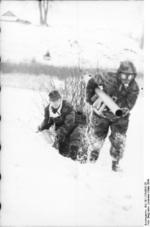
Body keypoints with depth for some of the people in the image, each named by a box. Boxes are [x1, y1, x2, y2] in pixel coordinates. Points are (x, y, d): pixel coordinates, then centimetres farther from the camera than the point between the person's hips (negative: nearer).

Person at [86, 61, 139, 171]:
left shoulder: (134, 88, -20)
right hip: (101, 113, -1)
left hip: (119, 117, 1)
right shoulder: (109, 78, -27)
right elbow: (92, 82, -10)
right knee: (96, 138, 8)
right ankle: (93, 156, 39)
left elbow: (128, 106, -19)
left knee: (119, 140, -3)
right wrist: (90, 98, -6)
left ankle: (115, 163, 21)